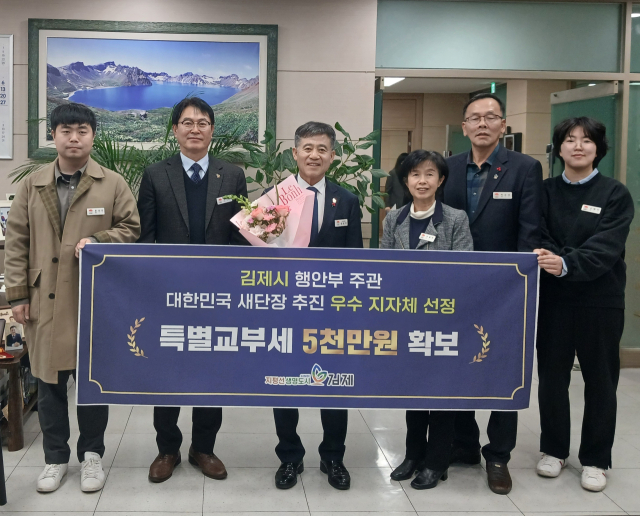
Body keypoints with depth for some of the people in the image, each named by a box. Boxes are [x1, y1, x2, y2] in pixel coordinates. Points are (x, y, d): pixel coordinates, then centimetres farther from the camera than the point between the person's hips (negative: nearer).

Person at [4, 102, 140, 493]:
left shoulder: (113, 184, 2)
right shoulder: (32, 185, 8)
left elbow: (130, 228, 3)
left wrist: (97, 240, -15)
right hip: (45, 300, 2)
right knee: (49, 381, 8)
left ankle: (92, 454, 23)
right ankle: (56, 458, 22)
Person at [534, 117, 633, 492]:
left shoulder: (616, 194, -4)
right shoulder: (547, 191, 5)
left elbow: (606, 247, -16)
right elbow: (538, 236, -4)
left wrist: (567, 264, -32)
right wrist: (547, 257, -26)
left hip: (601, 299, -2)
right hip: (554, 298, 2)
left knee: (600, 379, 6)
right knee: (552, 376, 7)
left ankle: (595, 459, 19)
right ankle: (554, 449, 25)